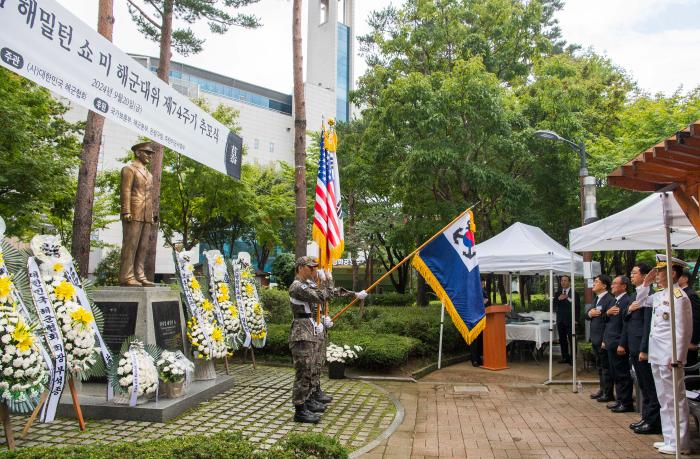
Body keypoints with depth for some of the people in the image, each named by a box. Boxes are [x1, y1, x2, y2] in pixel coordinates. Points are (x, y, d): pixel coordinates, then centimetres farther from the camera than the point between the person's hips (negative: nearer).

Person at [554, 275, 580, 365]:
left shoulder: (574, 293, -3)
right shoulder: (558, 293, 12)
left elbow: (578, 307, -3)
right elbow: (553, 305, 7)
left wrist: (576, 319, -8)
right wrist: (558, 299, -11)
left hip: (570, 320, -5)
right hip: (560, 320, 5)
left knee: (572, 340, -3)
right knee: (562, 340, 8)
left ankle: (572, 358, 3)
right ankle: (565, 357, 17)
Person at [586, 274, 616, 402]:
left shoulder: (610, 299, -16)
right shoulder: (597, 299, 15)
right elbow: (587, 316, 17)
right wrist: (589, 313, -8)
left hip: (604, 339, -9)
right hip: (595, 339, 9)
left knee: (606, 367, 1)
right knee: (599, 366, 17)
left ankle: (608, 393, 10)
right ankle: (602, 389, 28)